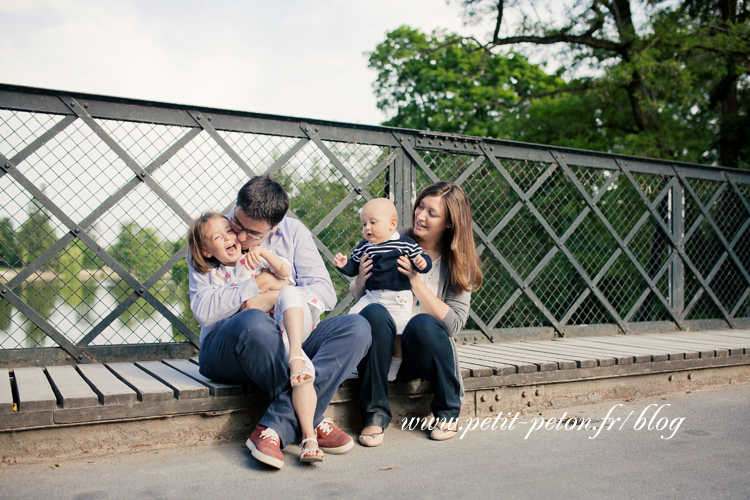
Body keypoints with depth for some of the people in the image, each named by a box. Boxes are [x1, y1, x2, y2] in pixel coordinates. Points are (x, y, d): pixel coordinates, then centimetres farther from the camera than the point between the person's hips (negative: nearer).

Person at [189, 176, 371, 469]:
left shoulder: (293, 233, 7)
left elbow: (325, 294, -2)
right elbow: (203, 309, -12)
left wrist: (273, 298, -13)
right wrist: (259, 283, -12)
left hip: (288, 344, 3)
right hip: (225, 350, -3)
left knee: (357, 328, -22)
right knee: (253, 322, -39)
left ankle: (276, 426, -33)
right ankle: (310, 420, -22)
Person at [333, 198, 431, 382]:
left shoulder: (405, 243, -3)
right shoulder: (363, 248, 8)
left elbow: (423, 260, -2)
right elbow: (353, 268, 14)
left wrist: (422, 262, -25)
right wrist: (343, 264, -6)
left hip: (398, 300, -4)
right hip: (371, 296, 4)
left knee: (399, 333, -13)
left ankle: (393, 369, 9)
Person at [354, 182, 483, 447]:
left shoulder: (459, 265, 1)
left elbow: (453, 323, -11)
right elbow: (356, 296, 8)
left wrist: (416, 280, -17)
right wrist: (361, 278, -15)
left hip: (421, 355, 0)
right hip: (383, 349, 0)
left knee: (423, 323, -32)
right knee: (373, 312, -30)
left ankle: (448, 412, -7)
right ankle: (375, 415, -20)